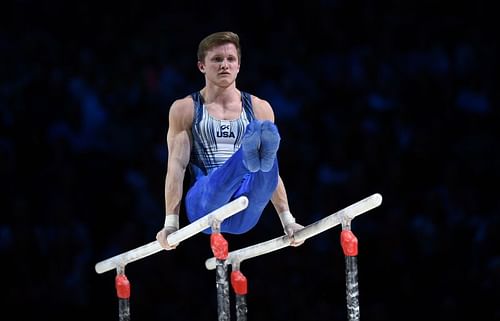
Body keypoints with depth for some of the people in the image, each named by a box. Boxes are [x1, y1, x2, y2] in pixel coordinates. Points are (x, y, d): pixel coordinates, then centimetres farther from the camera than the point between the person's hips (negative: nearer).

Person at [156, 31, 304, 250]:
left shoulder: (259, 109, 18)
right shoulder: (185, 109, 11)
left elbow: (274, 173, 17)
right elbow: (176, 166, 3)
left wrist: (287, 220, 8)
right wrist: (171, 223, -7)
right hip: (204, 205, -1)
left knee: (266, 170, -33)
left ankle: (256, 160, -65)